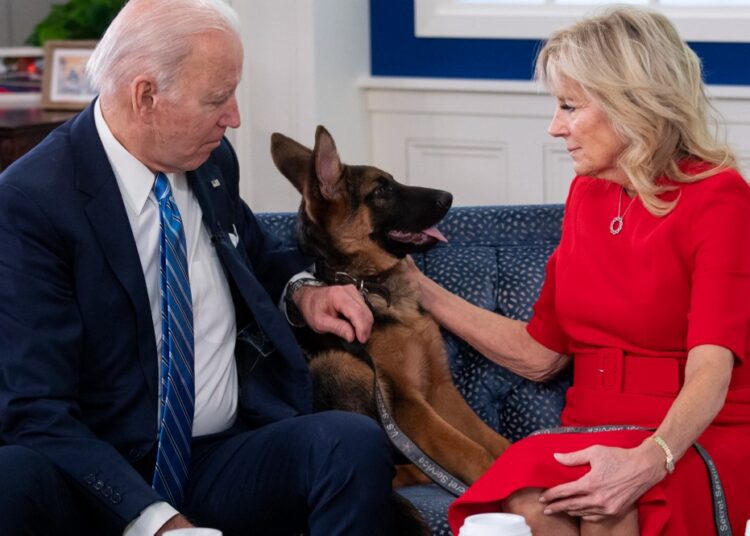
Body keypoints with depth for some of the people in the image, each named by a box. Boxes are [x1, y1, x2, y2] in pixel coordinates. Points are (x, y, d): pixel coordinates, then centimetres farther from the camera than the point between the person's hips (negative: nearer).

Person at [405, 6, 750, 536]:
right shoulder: (587, 195, 14)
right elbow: (539, 353, 19)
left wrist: (649, 461, -36)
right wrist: (419, 289, 16)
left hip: (695, 440, -5)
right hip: (593, 435, 5)